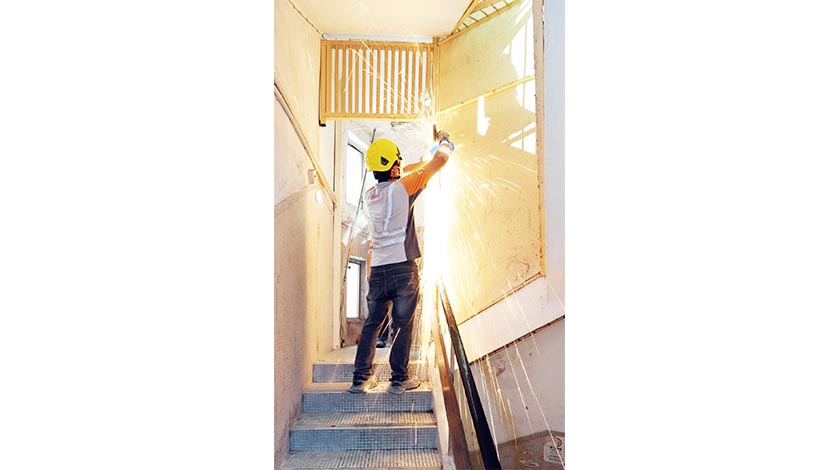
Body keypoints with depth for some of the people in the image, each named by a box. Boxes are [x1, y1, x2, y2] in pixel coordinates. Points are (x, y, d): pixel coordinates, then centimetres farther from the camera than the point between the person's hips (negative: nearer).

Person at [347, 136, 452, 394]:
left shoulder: (370, 194, 9)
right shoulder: (403, 188, -8)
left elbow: (395, 177, 29)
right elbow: (441, 160, 0)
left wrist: (425, 158, 39)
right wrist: (444, 145, 23)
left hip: (377, 270, 5)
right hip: (403, 267, -5)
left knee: (372, 323, 13)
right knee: (403, 324, 4)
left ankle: (361, 379, 15)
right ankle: (400, 379, 10)